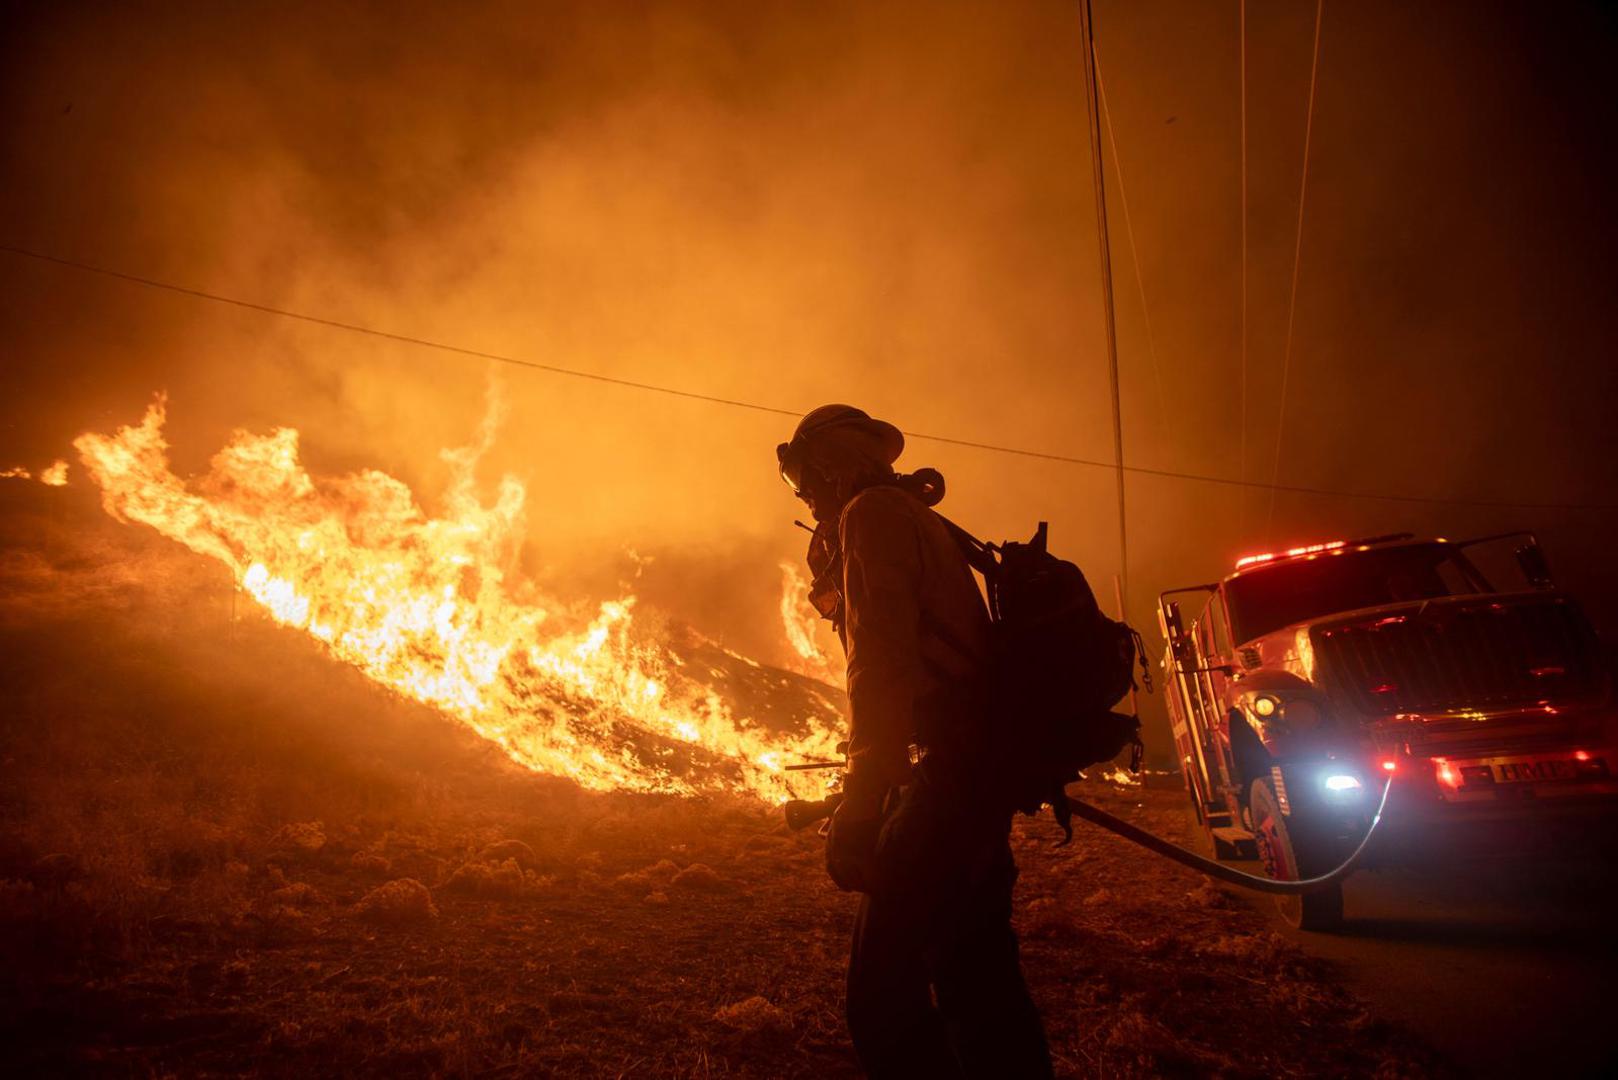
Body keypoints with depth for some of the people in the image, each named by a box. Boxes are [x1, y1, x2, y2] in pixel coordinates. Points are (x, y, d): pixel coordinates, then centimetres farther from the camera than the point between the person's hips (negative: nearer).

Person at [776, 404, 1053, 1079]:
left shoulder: (870, 514, -7)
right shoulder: (917, 517, 23)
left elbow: (882, 662, -21)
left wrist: (861, 801, -25)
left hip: (946, 777, -11)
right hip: (985, 772, 11)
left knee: (886, 991, -8)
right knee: (979, 978, 19)